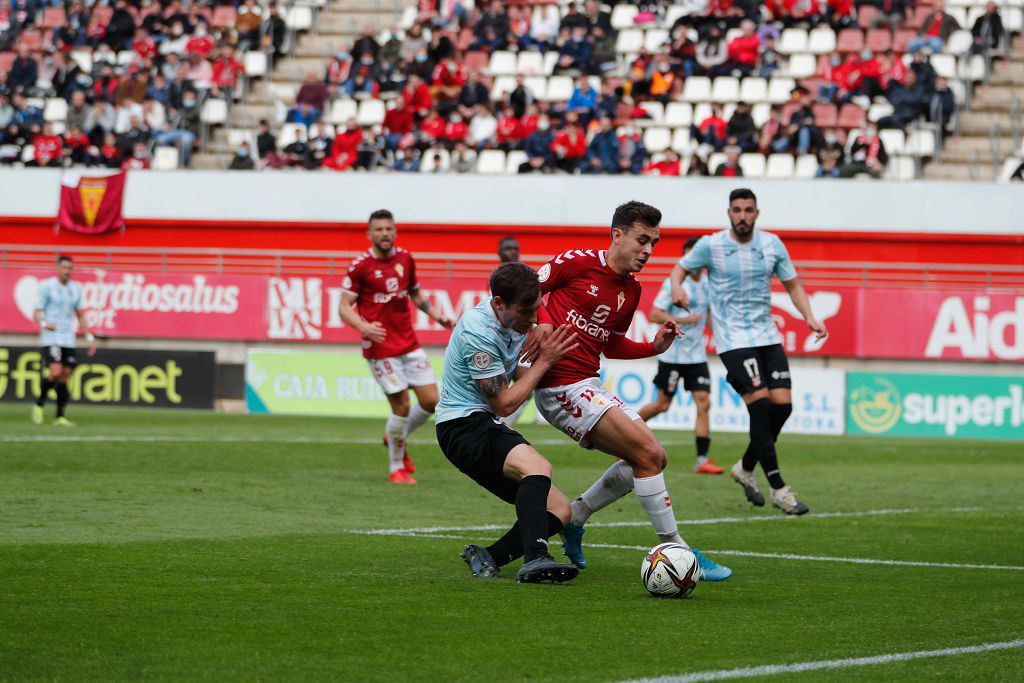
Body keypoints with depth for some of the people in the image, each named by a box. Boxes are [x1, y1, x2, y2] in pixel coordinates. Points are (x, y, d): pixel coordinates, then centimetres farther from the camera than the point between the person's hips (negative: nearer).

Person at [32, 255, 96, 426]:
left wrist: (89, 337, 16)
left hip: (69, 340, 5)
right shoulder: (46, 286, -4)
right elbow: (37, 312, -6)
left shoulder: (76, 288, 12)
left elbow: (80, 315, 21)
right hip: (51, 337, -5)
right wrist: (43, 324, -27)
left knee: (65, 376, 2)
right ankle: (39, 404, 1)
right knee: (55, 372, -20)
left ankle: (60, 417, 8)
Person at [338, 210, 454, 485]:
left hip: (409, 343, 5)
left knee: (431, 402, 1)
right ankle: (396, 467, 13)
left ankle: (397, 438, 29)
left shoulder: (405, 259, 6)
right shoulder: (360, 266, -9)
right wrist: (363, 327, -27)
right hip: (380, 347, -5)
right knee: (401, 405, -7)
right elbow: (345, 307, -8)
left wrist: (435, 314, 6)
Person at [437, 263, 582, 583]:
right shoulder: (479, 331, -19)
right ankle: (535, 558, -50)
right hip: (463, 425, -10)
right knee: (537, 467, -36)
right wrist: (544, 361, -11)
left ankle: (487, 557, -7)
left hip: (488, 427, 10)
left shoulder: (510, 318, 9)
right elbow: (504, 403, -15)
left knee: (558, 509, 1)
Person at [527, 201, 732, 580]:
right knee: (647, 453, -17)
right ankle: (675, 550, -12)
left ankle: (572, 518, 19)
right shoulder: (579, 262, -8)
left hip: (589, 386, 9)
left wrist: (655, 347, 7)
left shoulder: (631, 291, 14)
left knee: (652, 459, 8)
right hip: (560, 384, -9)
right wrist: (542, 321, -21)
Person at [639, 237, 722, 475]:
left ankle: (702, 460, -9)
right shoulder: (673, 283, -9)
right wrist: (682, 320, -22)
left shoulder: (707, 284, 9)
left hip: (697, 355, 5)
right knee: (663, 404, 3)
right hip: (672, 355, -5)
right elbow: (654, 315, -13)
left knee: (704, 403, -8)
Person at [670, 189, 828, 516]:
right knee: (761, 405, -16)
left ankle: (746, 468, 20)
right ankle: (778, 489, -12)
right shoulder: (711, 245, -5)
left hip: (767, 336, 5)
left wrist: (809, 317, -2)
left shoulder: (772, 244, 4)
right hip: (733, 339, -4)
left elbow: (792, 285, 13)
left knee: (782, 404, -5)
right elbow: (681, 267, 8)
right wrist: (677, 289, -14)